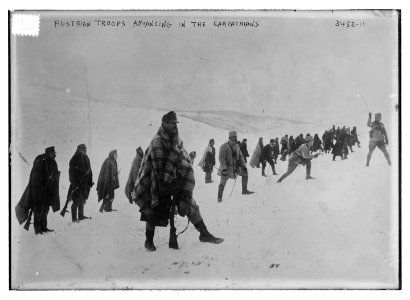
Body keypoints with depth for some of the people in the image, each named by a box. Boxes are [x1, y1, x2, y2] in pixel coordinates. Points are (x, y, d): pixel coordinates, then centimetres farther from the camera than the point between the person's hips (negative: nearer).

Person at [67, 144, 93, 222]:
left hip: (85, 183, 8)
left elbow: (89, 171, 17)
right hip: (78, 184, -8)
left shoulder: (85, 158, 11)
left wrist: (90, 181, 14)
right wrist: (74, 183, -21)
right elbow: (72, 172, -16)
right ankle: (74, 218, 4)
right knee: (76, 201, -3)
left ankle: (81, 216, 25)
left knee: (82, 200, 15)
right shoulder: (75, 159, -12)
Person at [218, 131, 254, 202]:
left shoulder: (236, 146, 8)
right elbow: (221, 158, -18)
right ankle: (219, 198, 4)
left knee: (245, 173, -1)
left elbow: (240, 156, 14)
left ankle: (244, 190, 10)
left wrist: (243, 165, 4)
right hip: (226, 166, -6)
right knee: (223, 182, -9)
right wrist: (224, 169, -25)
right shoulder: (224, 146, -13)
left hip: (235, 166, 6)